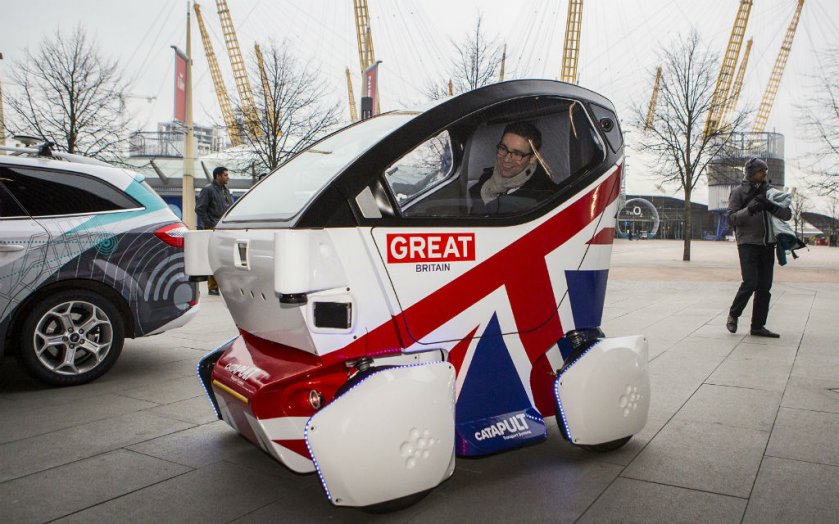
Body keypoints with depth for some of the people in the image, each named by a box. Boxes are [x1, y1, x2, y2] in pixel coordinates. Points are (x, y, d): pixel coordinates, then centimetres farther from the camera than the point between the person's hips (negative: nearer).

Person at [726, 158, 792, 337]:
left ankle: (758, 326, 10)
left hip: (767, 244, 5)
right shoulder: (739, 192, 1)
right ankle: (733, 315, 7)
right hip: (748, 243, -5)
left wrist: (771, 206, -11)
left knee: (765, 287, 3)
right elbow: (731, 218, -6)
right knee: (750, 282, -15)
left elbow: (788, 214, 7)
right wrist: (749, 209, -22)